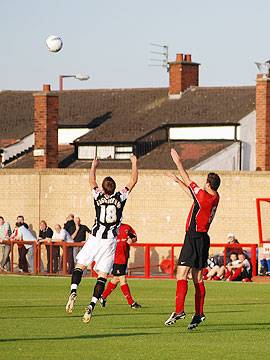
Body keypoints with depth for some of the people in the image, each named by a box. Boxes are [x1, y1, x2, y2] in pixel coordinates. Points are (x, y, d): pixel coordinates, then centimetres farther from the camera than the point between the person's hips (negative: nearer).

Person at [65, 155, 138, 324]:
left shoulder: (98, 196, -1)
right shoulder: (120, 197, -2)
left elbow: (92, 180, 17)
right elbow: (133, 181, 10)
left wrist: (94, 166, 34)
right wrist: (134, 163, 22)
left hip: (95, 238, 0)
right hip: (110, 241, 0)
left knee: (80, 265, 14)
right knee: (102, 275, 0)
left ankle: (74, 291, -14)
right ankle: (92, 305, -15)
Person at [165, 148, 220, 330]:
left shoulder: (203, 195, -14)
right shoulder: (215, 197, 7)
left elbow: (188, 181, -3)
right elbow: (191, 191, 22)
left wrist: (178, 162, 8)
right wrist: (178, 180, 29)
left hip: (194, 238, -8)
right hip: (203, 238, 8)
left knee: (181, 274, -10)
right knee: (198, 278, 9)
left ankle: (179, 310, -20)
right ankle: (199, 314, 7)